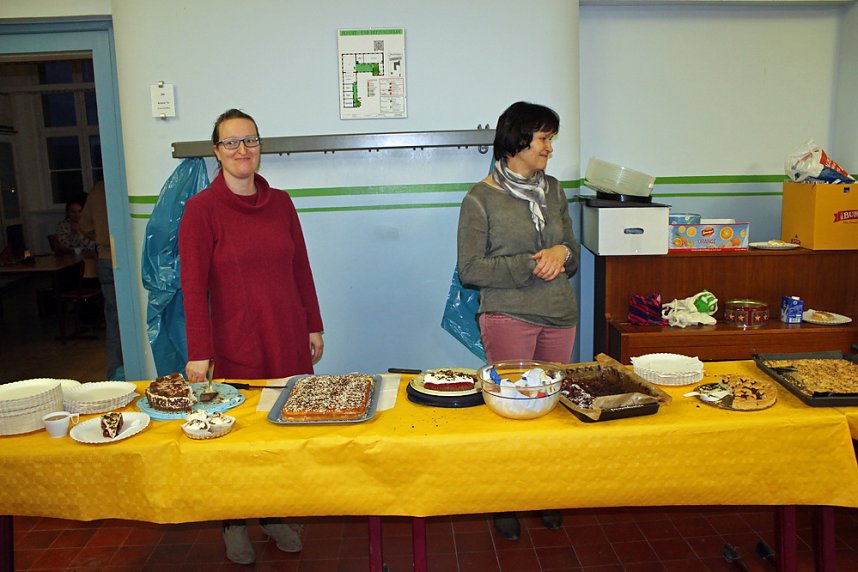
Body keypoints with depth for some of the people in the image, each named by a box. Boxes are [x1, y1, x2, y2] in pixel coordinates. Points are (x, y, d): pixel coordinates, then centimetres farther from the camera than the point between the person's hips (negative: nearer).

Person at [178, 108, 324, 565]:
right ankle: (234, 524, 30)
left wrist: (313, 326, 11)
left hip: (289, 340, 4)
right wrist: (199, 352, -12)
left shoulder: (280, 202, 7)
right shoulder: (202, 208, -6)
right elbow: (193, 287, -9)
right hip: (237, 346, -4)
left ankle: (275, 515, 31)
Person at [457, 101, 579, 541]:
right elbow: (470, 270, -11)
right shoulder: (480, 199, -7)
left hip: (560, 315, 5)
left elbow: (573, 256, 15)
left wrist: (562, 253, -9)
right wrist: (531, 265, -17)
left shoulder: (553, 190, 10)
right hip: (508, 316, -5)